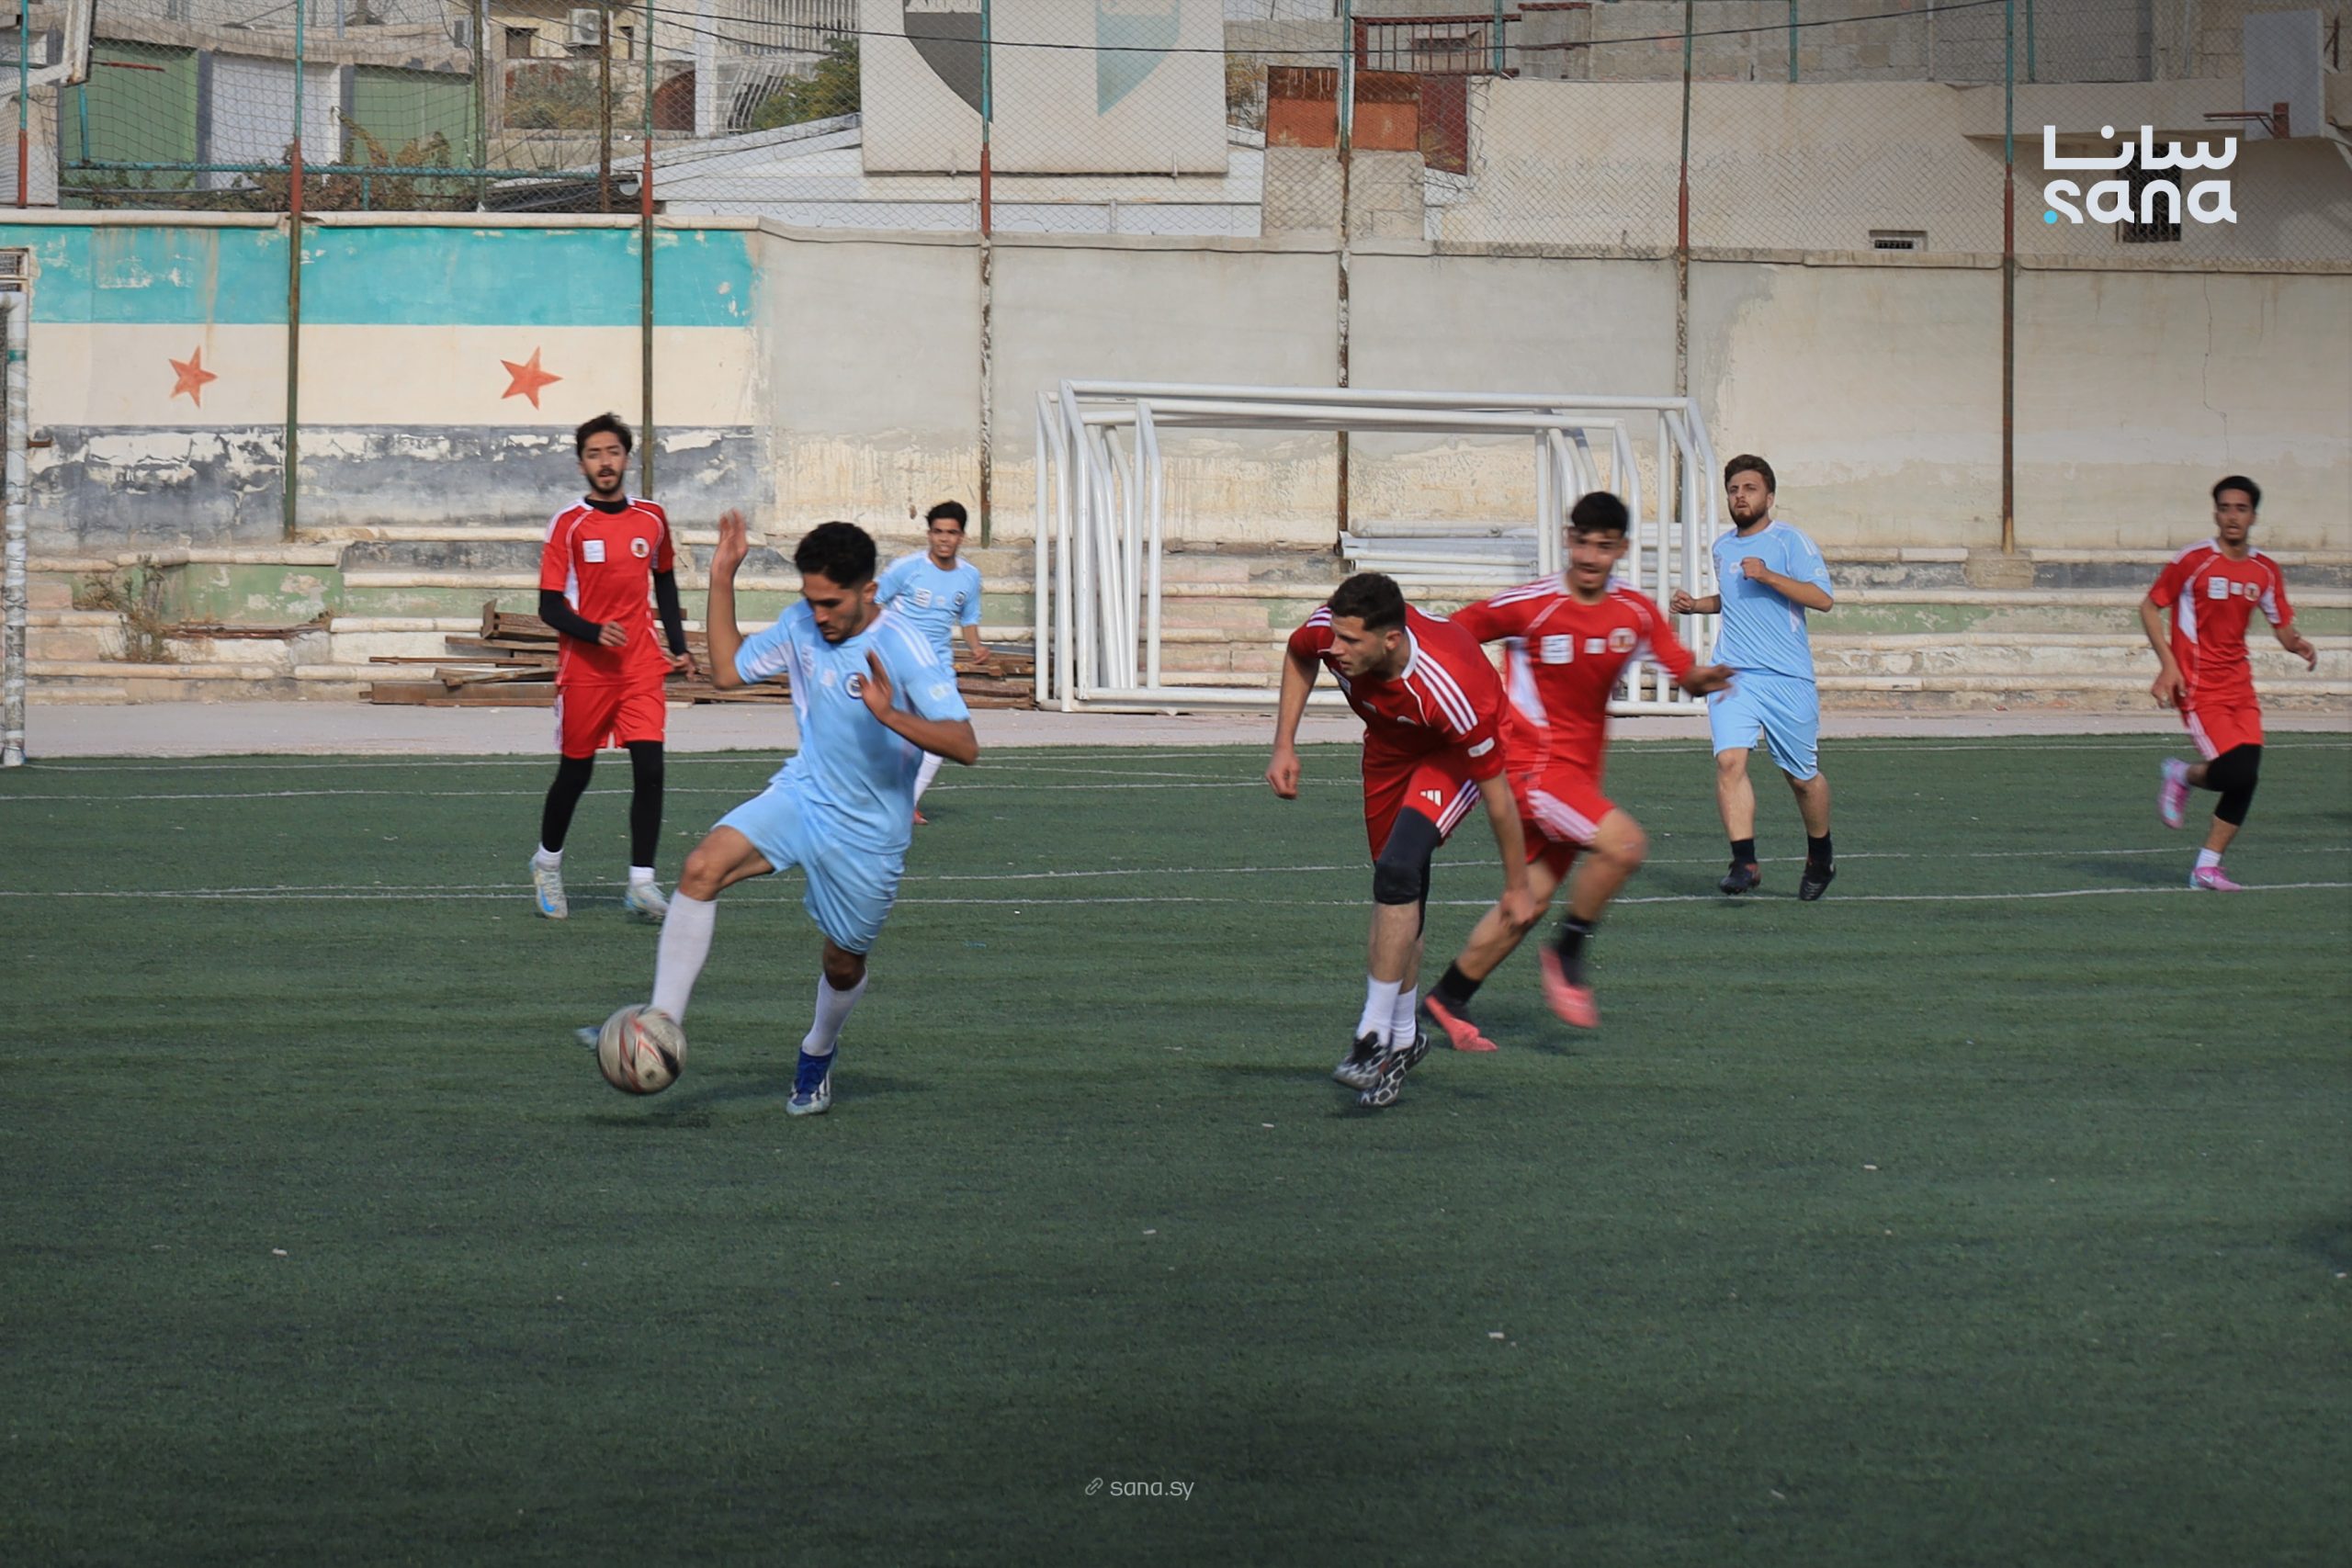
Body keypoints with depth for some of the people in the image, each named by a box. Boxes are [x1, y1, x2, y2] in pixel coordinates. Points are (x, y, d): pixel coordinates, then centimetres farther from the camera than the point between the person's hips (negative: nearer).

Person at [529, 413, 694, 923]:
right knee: (575, 772, 8)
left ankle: (641, 882, -11)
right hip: (584, 668, -2)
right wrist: (594, 632, -23)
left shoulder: (652, 519, 6)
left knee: (649, 767, -12)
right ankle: (548, 862, 32)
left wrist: (678, 646, 15)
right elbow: (549, 606, -7)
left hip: (641, 666, 2)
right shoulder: (569, 524, -6)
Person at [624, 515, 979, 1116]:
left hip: (868, 833, -4)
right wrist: (722, 582, 5)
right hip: (801, 796, 4)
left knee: (844, 963, 11)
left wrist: (892, 716, -39)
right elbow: (729, 670, 14)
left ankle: (817, 1055, 46)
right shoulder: (801, 626, -2)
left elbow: (965, 746, -24)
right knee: (702, 868, -23)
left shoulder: (904, 648, -20)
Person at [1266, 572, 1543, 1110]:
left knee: (1397, 870, -26)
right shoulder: (1327, 631, -28)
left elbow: (1496, 789, -27)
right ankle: (1404, 1038, 27)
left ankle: (1373, 1038, -22)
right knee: (1399, 893, 10)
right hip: (1388, 745, 6)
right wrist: (1284, 747, -4)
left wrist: (1517, 886, -16)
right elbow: (1299, 656, 2)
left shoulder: (1450, 689, -42)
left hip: (1451, 754, -6)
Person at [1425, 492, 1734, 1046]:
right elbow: (1447, 638, -3)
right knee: (1624, 843, -24)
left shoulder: (1636, 614, 2)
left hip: (1580, 771, 6)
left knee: (1532, 897, 9)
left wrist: (1703, 679, -19)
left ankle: (1448, 999, 22)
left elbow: (1685, 672, 4)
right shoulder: (1528, 606, -13)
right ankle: (1568, 954, -6)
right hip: (1533, 765, -6)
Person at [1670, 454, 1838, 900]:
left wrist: (1768, 576, -22)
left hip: (1788, 679, -4)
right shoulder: (1723, 547, 15)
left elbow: (1823, 598, -14)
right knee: (1729, 760, -19)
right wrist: (1695, 605, 15)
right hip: (1732, 676, 4)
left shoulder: (1790, 541, -4)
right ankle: (1745, 863, -21)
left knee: (1802, 776, 7)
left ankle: (1820, 857, 31)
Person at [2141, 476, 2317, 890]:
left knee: (2246, 778, -3)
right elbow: (2149, 608, -2)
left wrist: (2298, 644, -10)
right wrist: (2168, 664, -12)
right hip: (2198, 685, -5)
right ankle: (2181, 775, 15)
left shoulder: (2266, 571, 6)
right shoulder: (2194, 561, -9)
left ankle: (2207, 867, 10)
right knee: (2236, 773, -18)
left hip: (2239, 684, 5)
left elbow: (2283, 628, 14)